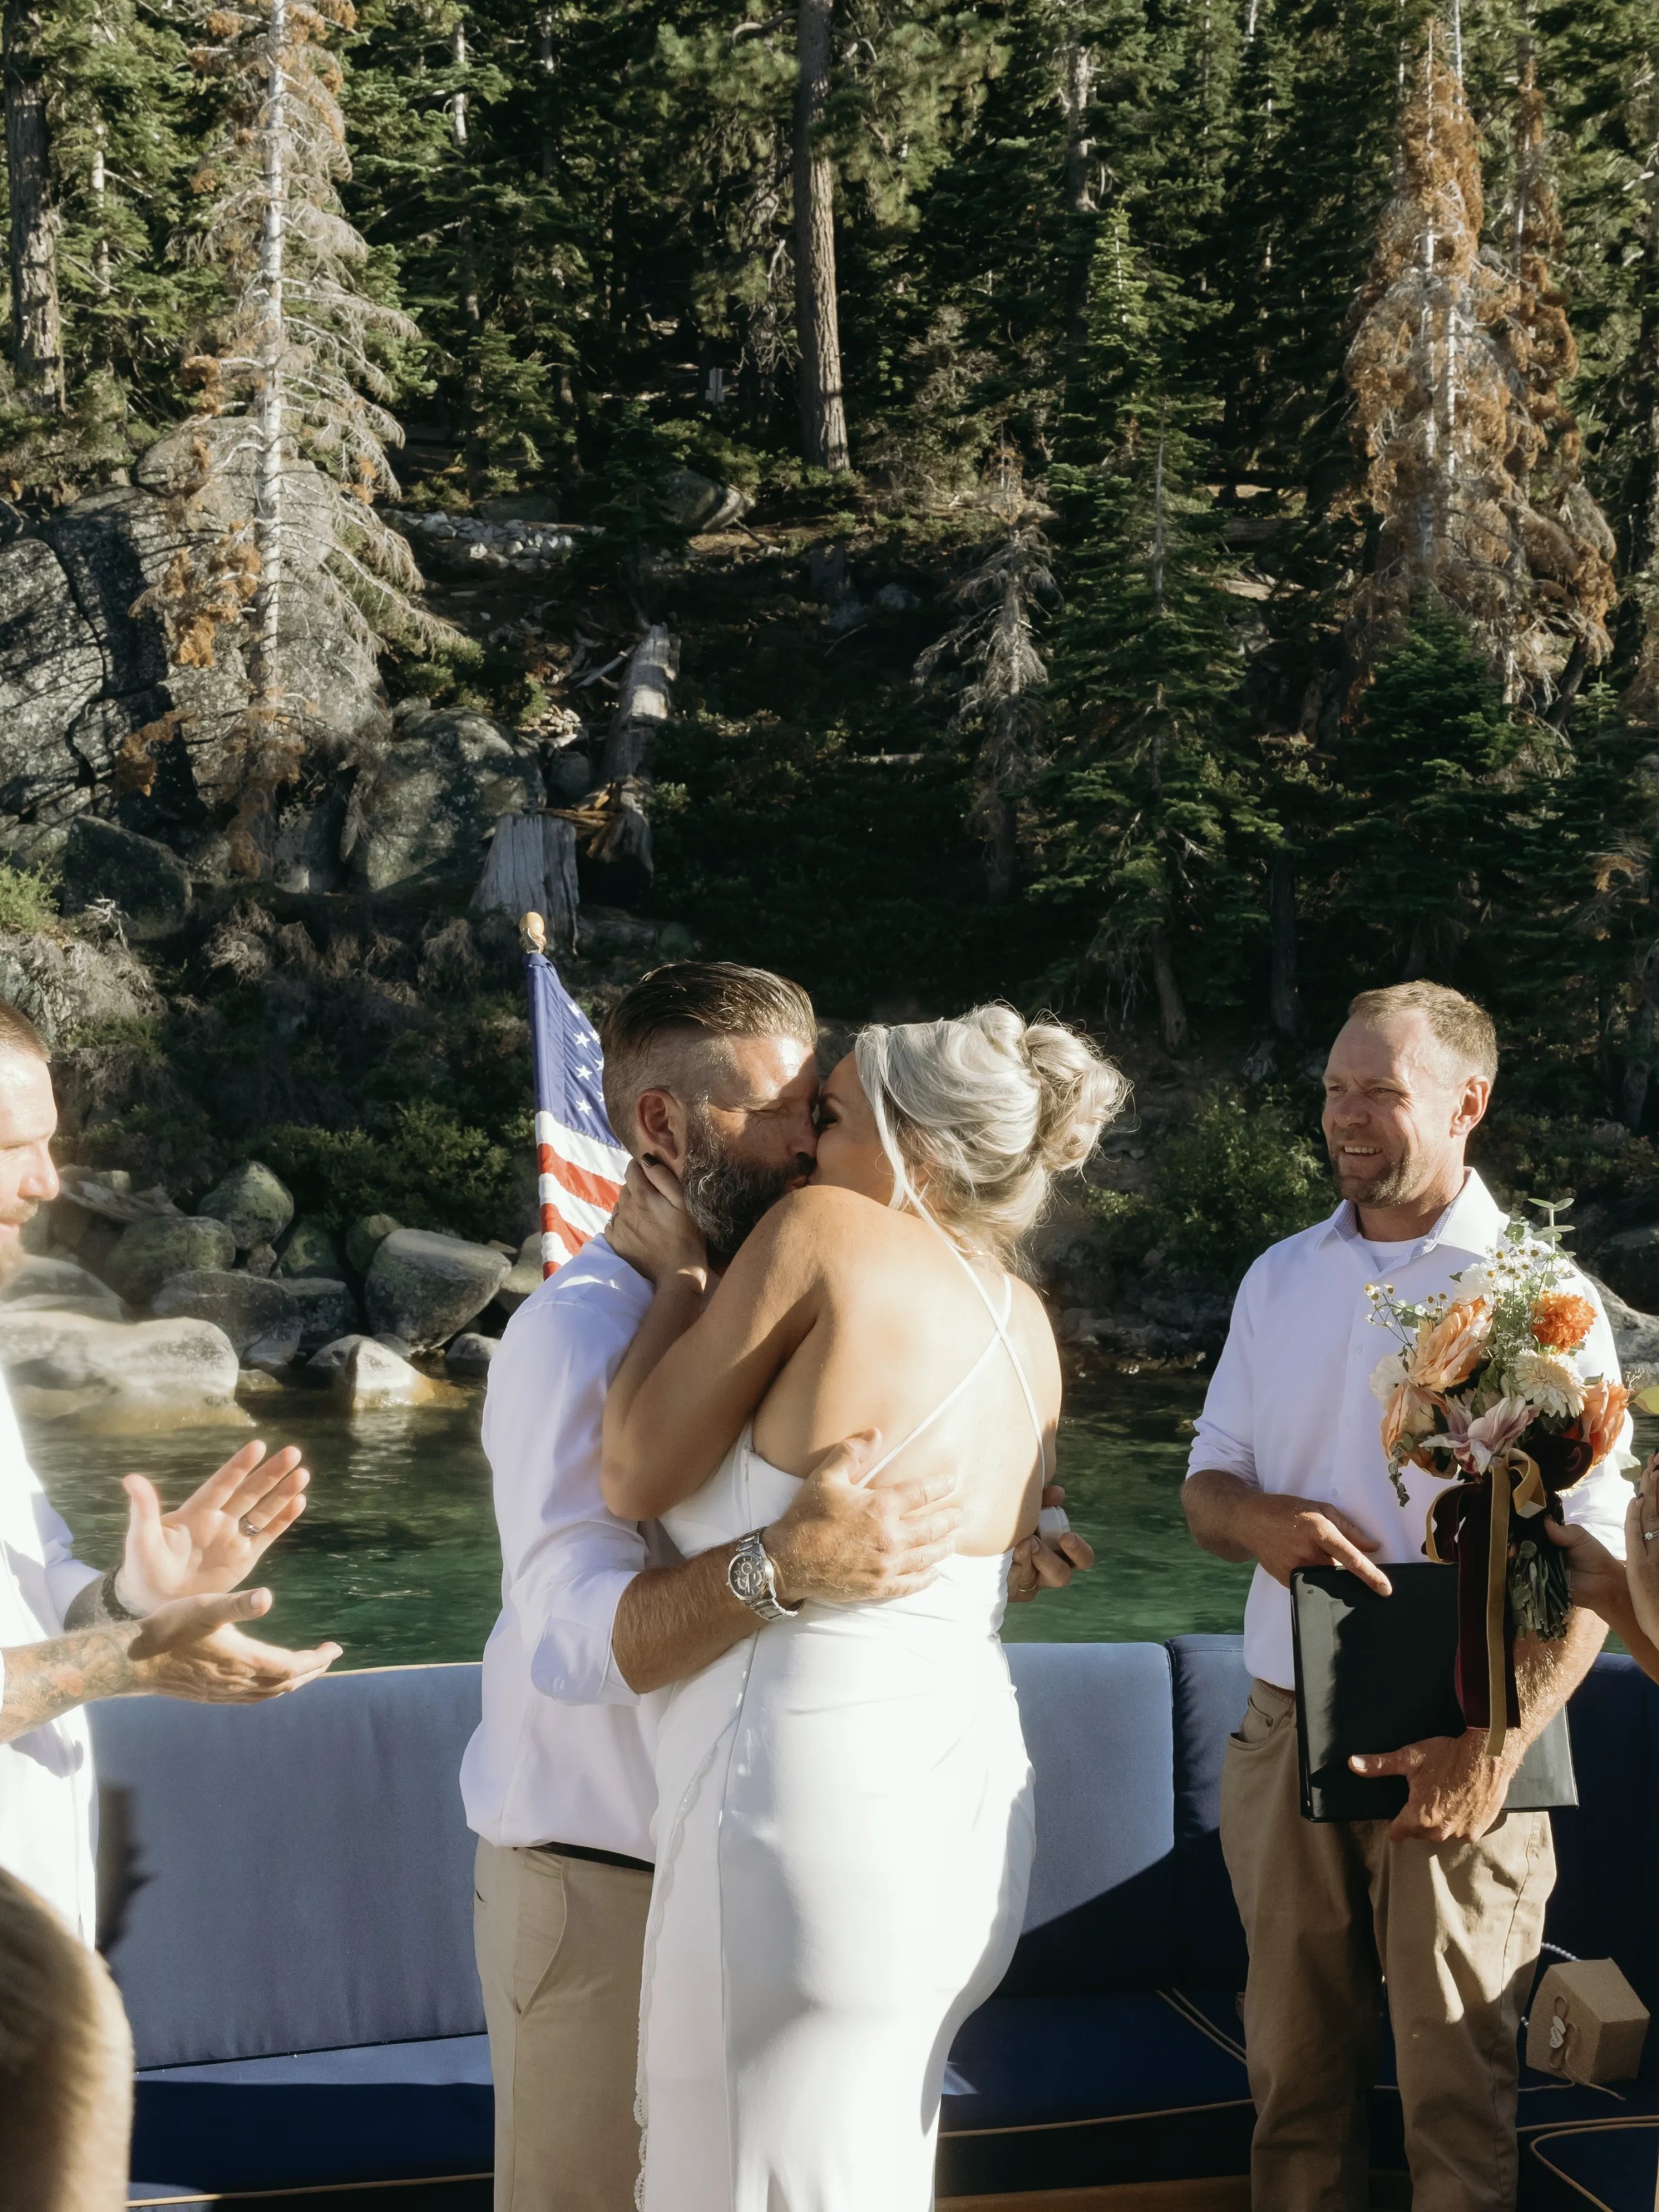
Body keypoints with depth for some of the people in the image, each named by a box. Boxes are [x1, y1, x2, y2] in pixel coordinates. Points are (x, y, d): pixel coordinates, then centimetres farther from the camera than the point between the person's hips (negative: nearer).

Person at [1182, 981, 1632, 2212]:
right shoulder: (1279, 1279, 10)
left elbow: (1589, 1552, -9)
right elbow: (1207, 1484, 13)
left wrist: (1497, 1746, -19)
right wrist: (1258, 1520, -11)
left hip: (1454, 1746, -4)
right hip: (1287, 1729, 4)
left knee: (1457, 2081, 3)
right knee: (1294, 2062, 12)